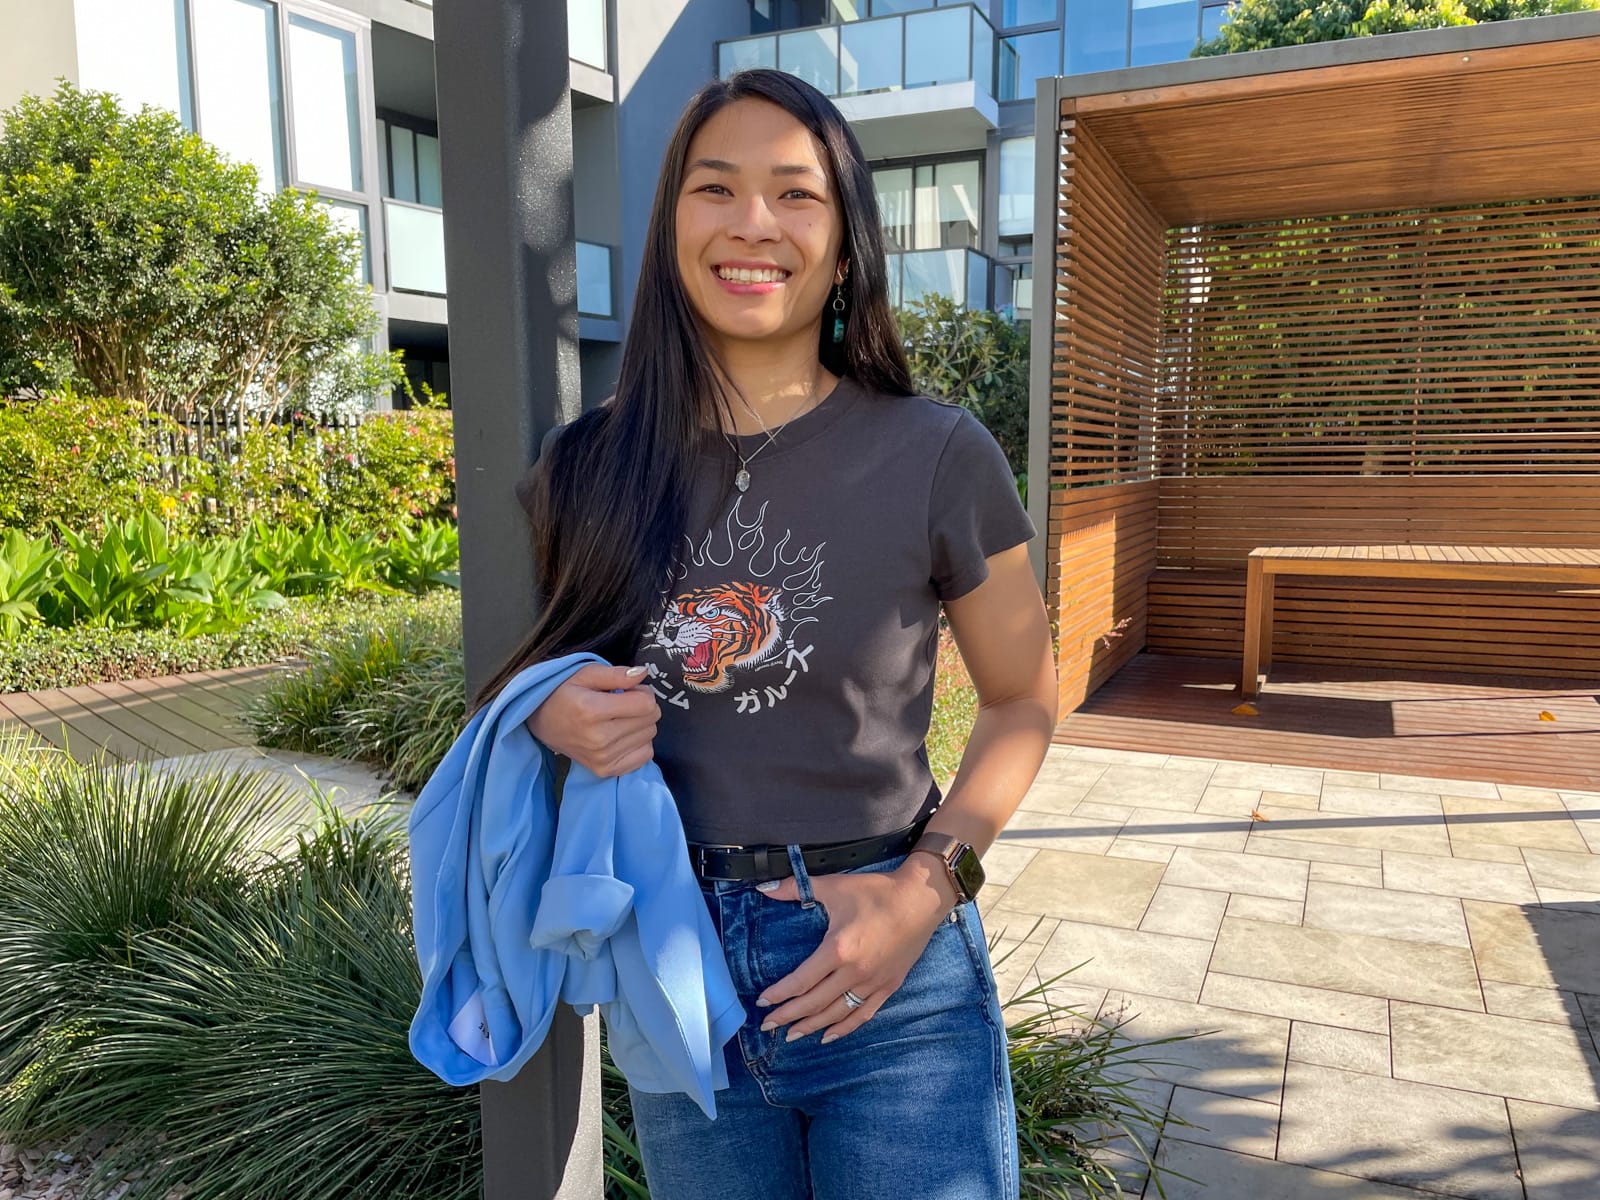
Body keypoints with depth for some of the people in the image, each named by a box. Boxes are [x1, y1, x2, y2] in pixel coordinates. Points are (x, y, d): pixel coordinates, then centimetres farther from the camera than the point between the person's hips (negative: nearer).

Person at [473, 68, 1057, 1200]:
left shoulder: (937, 455, -10)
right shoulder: (589, 470, -2)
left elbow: (1023, 699, -1)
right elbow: (541, 662, 12)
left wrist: (928, 883, -13)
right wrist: (551, 715, -11)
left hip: (885, 976, -2)